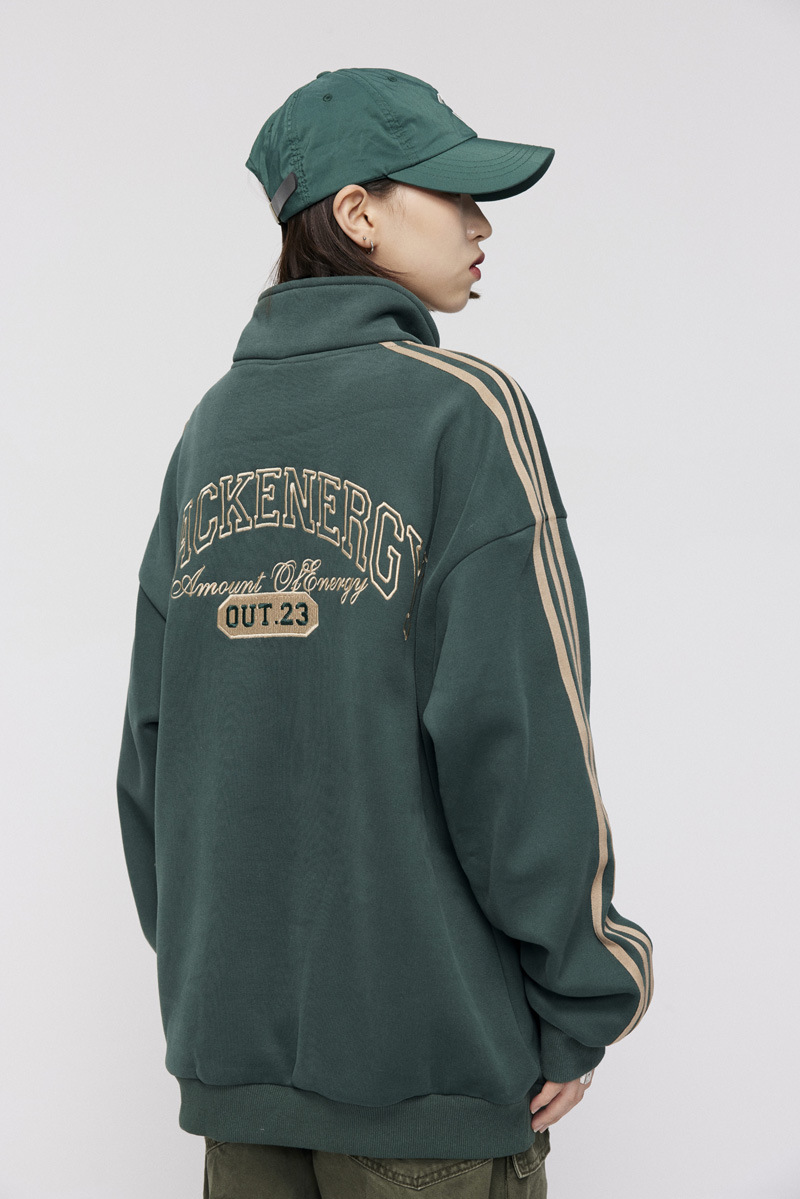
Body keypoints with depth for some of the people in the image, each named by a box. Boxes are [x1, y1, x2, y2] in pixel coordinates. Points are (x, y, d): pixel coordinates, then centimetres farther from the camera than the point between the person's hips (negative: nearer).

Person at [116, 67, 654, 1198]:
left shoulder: (214, 428, 7)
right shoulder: (462, 408, -12)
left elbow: (153, 729, 7)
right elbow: (516, 725, -17)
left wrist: (186, 942, 16)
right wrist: (586, 1003, -9)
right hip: (427, 1036, -6)